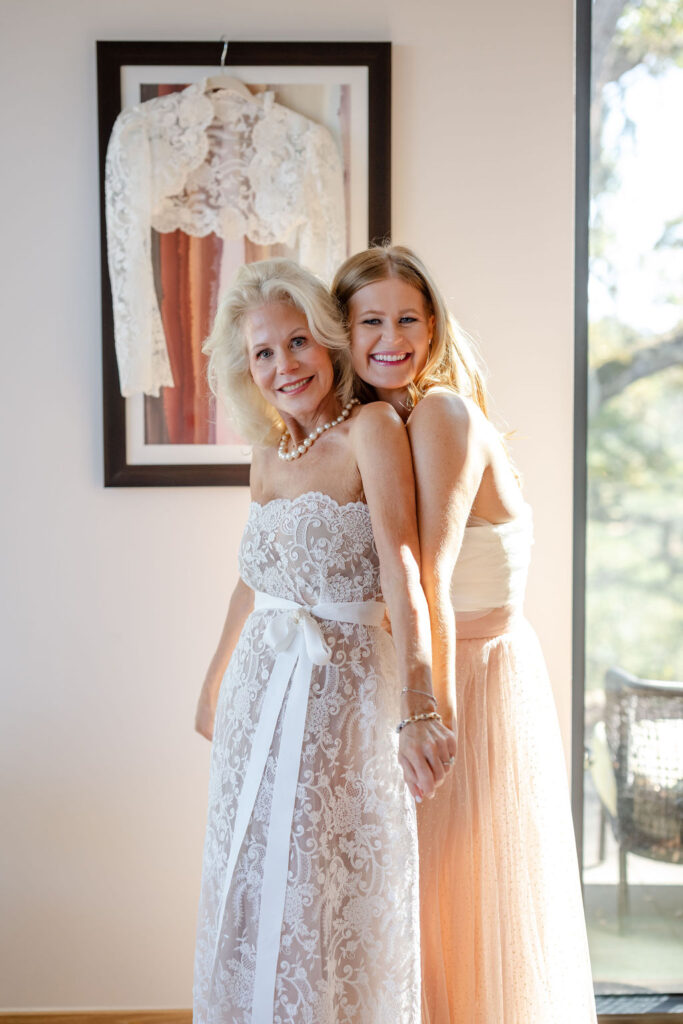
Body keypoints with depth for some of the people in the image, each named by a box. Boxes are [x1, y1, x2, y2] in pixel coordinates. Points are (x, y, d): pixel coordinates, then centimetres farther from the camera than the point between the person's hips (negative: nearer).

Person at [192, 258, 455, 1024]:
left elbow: (401, 568, -23)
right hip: (261, 691, 6)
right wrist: (215, 682, 30)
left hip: (344, 692, -6)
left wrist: (416, 710, -33)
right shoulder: (269, 454, 8)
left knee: (328, 904, 3)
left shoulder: (372, 428, -11)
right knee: (252, 892, 13)